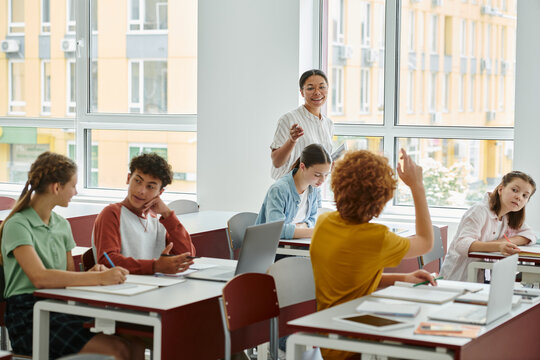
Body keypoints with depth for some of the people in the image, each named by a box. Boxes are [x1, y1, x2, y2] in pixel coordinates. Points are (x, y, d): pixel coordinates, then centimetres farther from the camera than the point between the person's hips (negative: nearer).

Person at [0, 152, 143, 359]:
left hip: (61, 308, 7)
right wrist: (99, 278, -28)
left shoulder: (62, 225, 15)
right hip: (27, 316, -7)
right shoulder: (17, 225, -10)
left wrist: (91, 272, -5)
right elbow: (39, 278, -24)